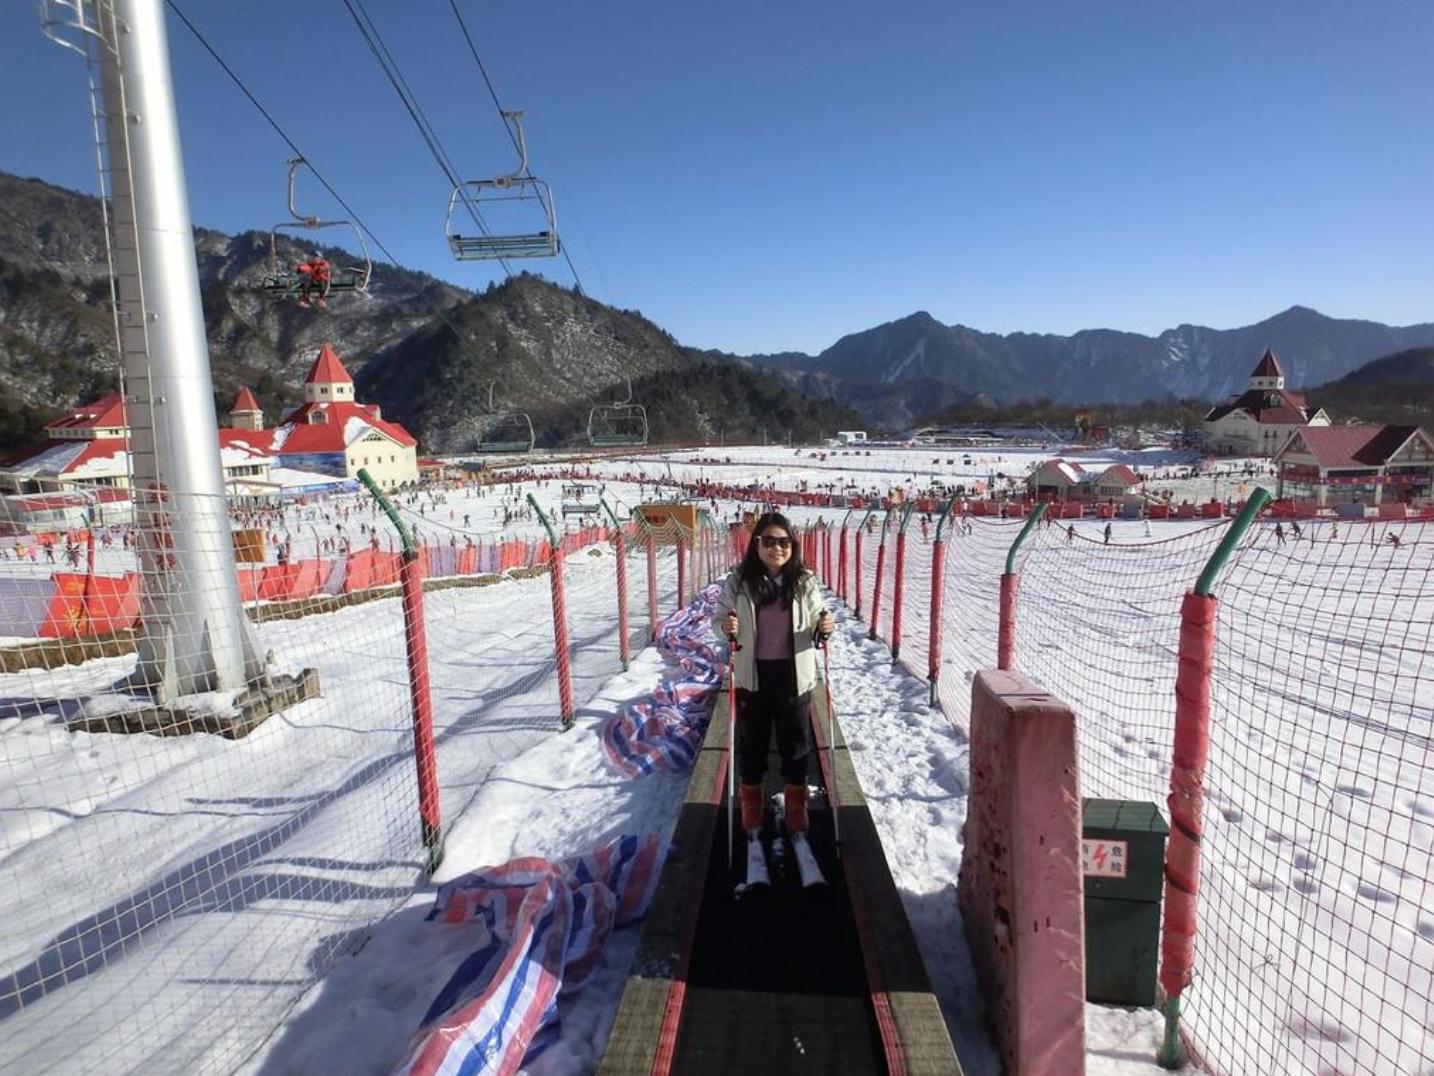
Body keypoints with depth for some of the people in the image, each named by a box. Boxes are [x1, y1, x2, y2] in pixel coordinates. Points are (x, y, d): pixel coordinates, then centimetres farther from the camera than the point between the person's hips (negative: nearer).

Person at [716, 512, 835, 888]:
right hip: (753, 678, -1)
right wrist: (725, 626, -21)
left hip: (794, 677, 1)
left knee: (796, 751, 12)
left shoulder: (805, 581, -4)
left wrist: (824, 628, -17)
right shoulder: (739, 581, -7)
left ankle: (797, 827, 33)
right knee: (751, 751, 11)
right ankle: (753, 830, 30)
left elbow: (815, 628, 4)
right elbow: (720, 618, 1)